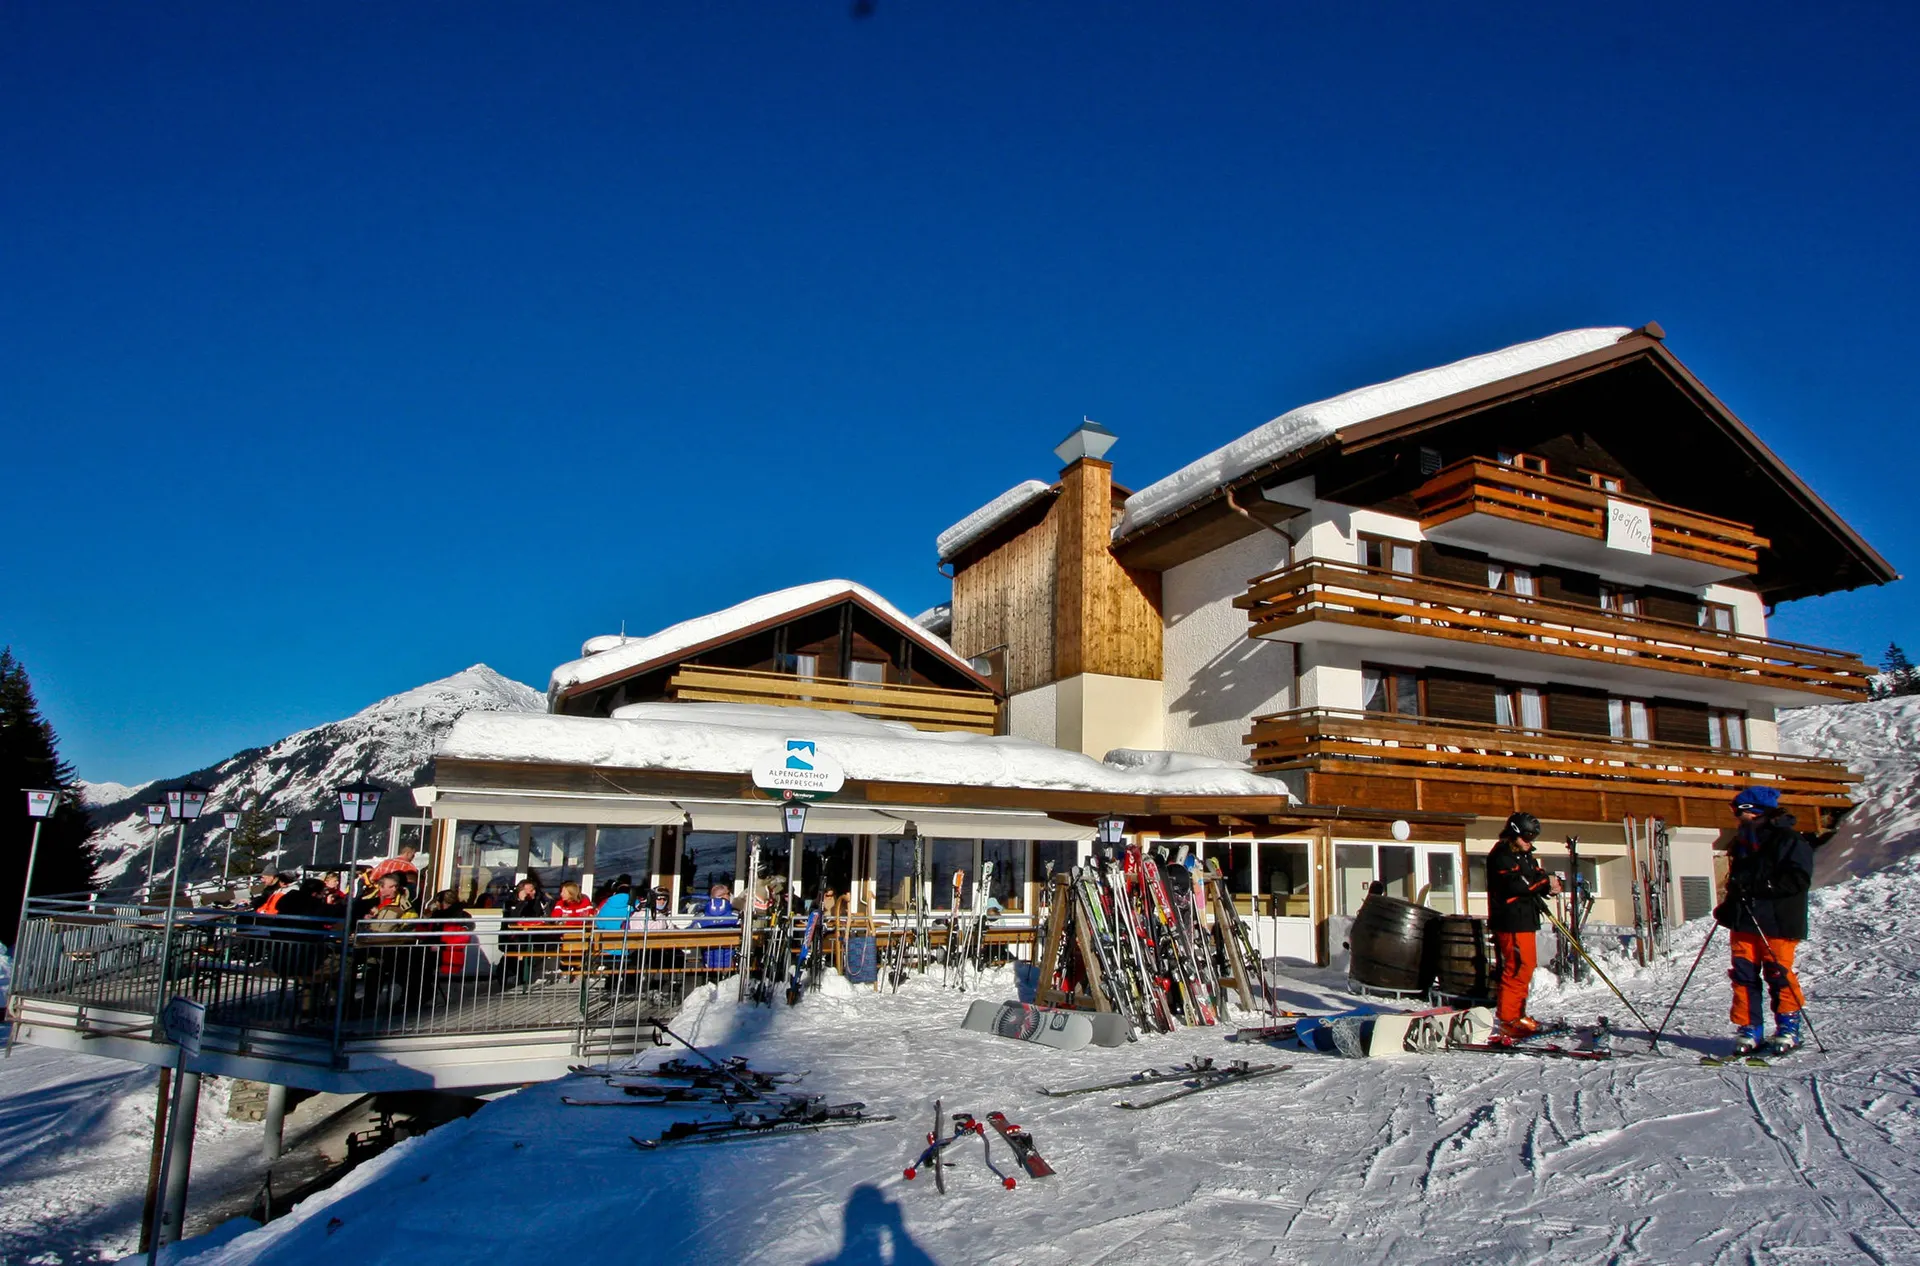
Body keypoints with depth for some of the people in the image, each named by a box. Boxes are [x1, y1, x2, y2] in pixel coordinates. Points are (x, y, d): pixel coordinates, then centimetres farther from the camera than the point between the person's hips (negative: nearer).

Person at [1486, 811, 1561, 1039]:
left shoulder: (1525, 856, 20)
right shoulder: (1501, 856, -11)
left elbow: (1537, 879, 15)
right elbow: (1514, 885, -22)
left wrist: (1550, 886, -7)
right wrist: (1545, 883, -17)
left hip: (1525, 920, 10)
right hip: (1510, 920, -10)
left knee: (1526, 966, 14)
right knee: (1518, 968, -12)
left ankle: (1517, 1015, 23)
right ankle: (1506, 1019, -8)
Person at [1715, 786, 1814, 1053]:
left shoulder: (1788, 840, -8)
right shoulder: (1741, 843, 18)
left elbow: (1798, 879, -18)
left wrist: (1757, 886, -23)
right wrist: (1728, 908, 14)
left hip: (1777, 922, -7)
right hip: (1744, 922, 7)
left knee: (1779, 975, -2)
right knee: (1744, 976, 4)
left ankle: (1788, 1028, 14)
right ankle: (1749, 1030, 9)